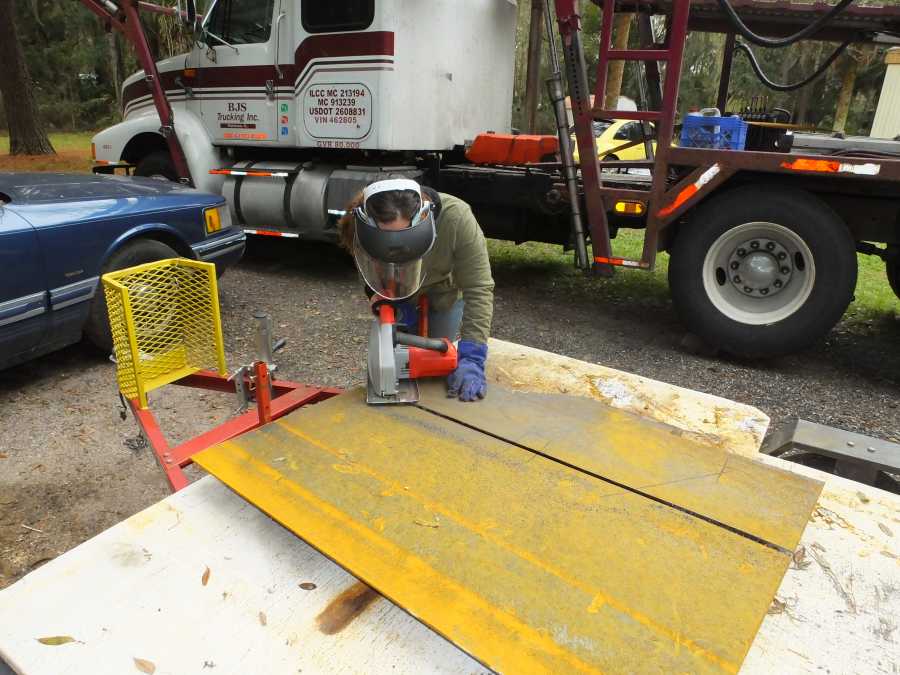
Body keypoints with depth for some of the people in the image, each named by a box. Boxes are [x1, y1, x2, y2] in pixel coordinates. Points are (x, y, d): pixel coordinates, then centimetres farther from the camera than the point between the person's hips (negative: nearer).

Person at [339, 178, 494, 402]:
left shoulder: (455, 217, -41)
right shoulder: (363, 227, -34)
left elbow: (479, 289, -39)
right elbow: (373, 279, -17)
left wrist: (471, 358, -44)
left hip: (446, 291, -1)